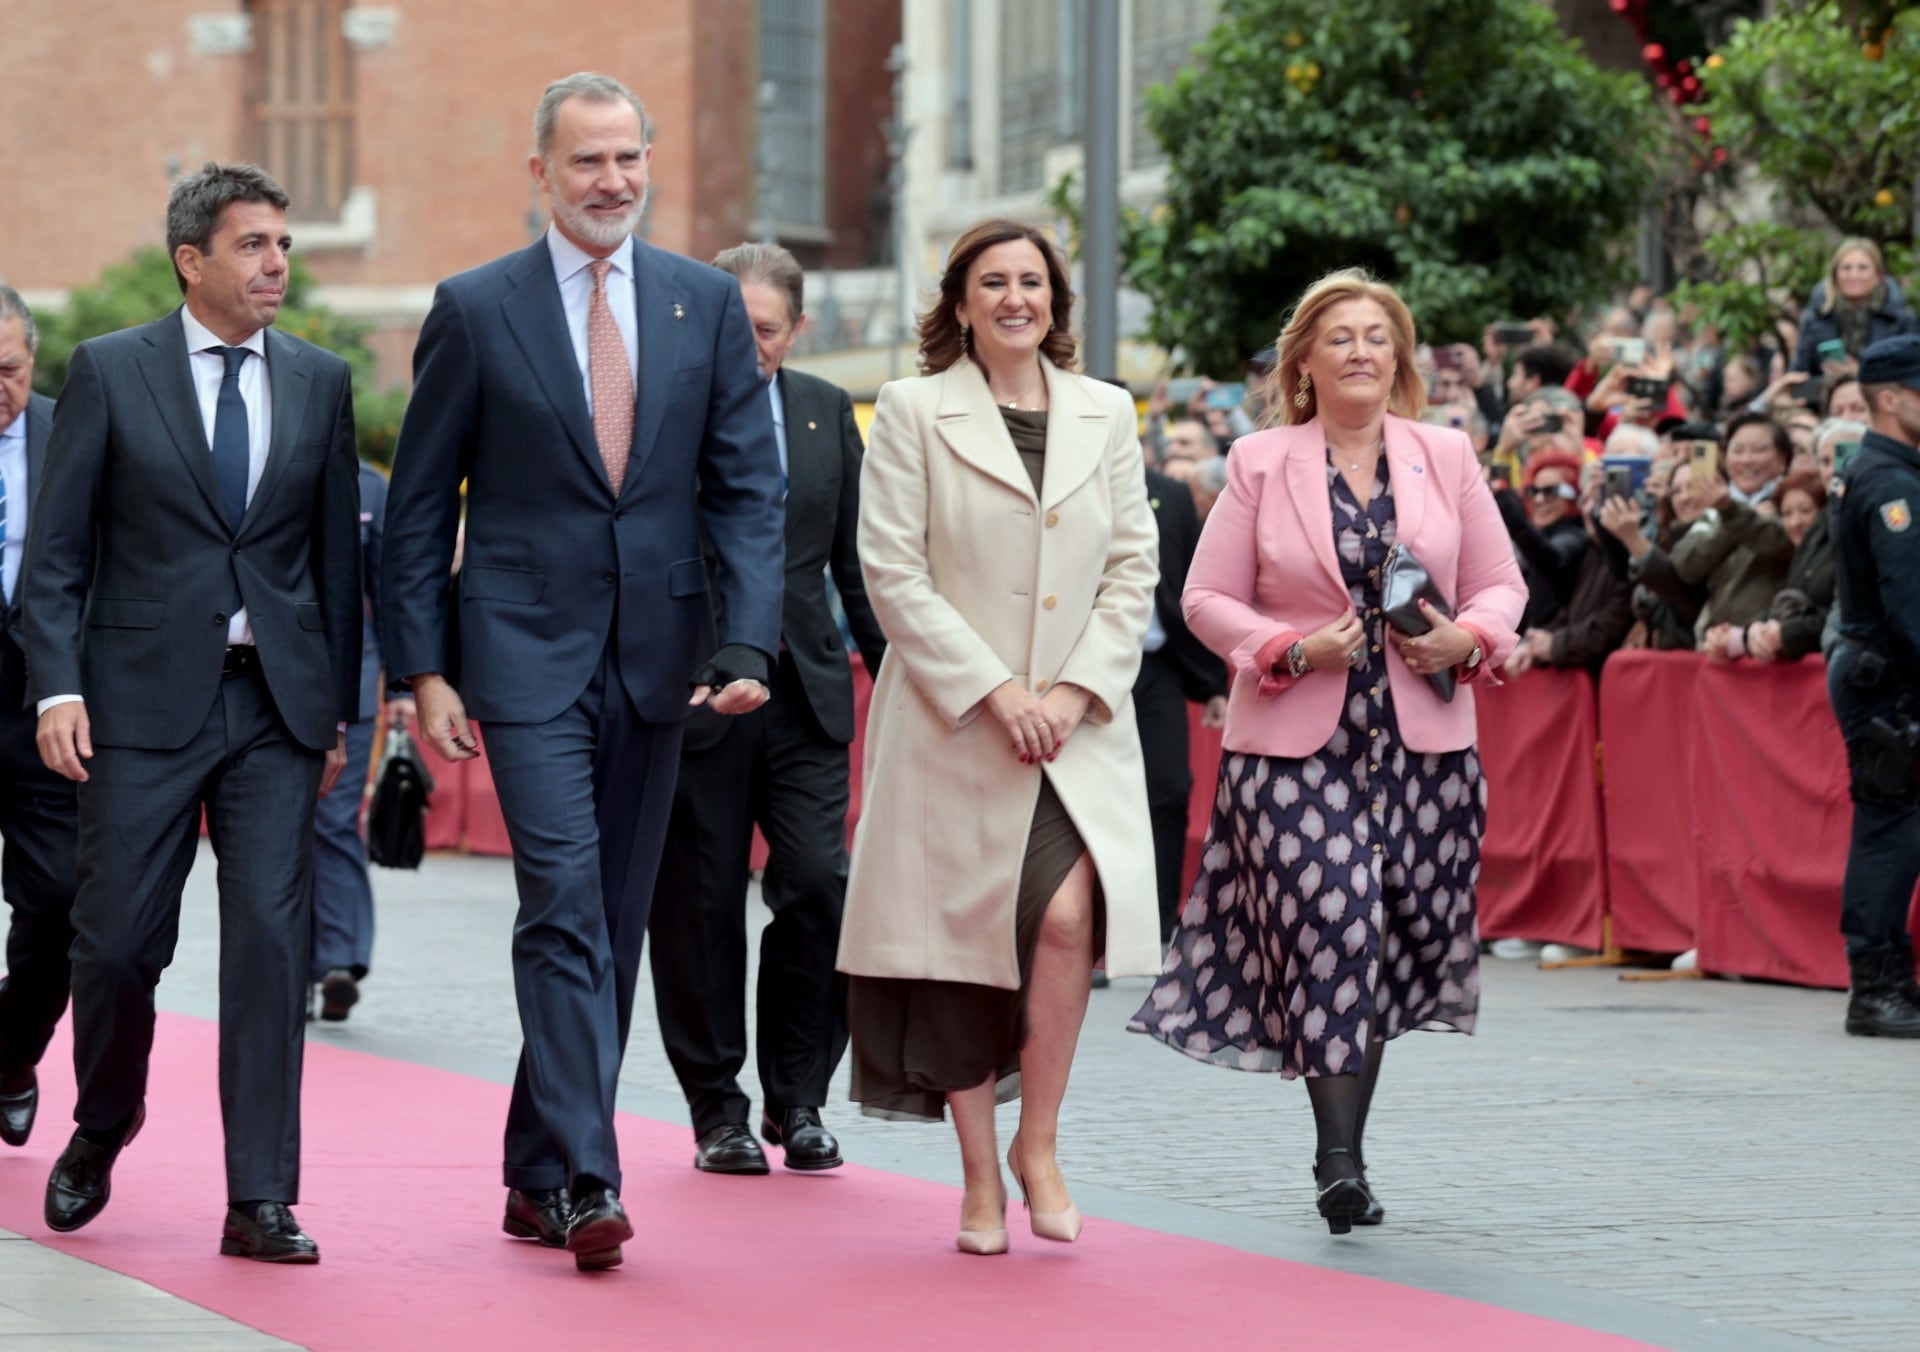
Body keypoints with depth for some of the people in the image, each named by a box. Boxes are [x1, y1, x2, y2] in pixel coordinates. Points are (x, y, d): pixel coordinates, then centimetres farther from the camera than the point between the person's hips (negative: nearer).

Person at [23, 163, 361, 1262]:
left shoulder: (322, 382, 10)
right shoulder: (109, 373, 2)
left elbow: (337, 553, 13)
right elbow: (55, 551, 1)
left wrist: (340, 708, 11)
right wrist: (58, 687, -10)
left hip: (279, 703, 2)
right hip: (145, 701, -2)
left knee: (272, 940, -6)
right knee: (119, 941, 0)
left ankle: (261, 1200, -2)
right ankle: (101, 1131, 28)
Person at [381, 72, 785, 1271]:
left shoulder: (708, 304, 6)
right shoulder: (476, 309, -1)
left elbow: (748, 488, 3)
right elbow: (420, 506, 2)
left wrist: (748, 644, -9)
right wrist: (425, 667, -4)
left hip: (657, 654, 4)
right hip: (529, 653, -4)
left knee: (617, 924, 9)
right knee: (566, 906, -15)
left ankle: (538, 1174, 20)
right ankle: (587, 1180, -19)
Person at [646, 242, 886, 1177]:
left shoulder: (828, 413, 11)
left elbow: (857, 558, 14)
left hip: (805, 694, 3)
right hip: (693, 694, -3)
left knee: (819, 887, -7)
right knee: (700, 906, 3)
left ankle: (798, 1098, 9)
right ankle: (718, 1110, 15)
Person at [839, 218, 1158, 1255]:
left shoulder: (1105, 414, 11)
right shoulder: (913, 413, 0)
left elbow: (1135, 566, 9)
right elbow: (894, 573, -5)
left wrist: (1076, 688, -5)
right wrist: (994, 689, -12)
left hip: (1079, 727, 2)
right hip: (952, 723, -2)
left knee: (1067, 915, -17)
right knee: (964, 945, 1)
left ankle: (1037, 1142, 2)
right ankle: (980, 1180, 12)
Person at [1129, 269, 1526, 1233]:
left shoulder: (1445, 457, 9)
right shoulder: (1260, 464, 3)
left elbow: (1500, 583, 13)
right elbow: (1207, 599, 3)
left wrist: (1469, 638, -9)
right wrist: (1290, 650, -12)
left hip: (1422, 742, 3)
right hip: (1295, 744, -3)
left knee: (1388, 948, 6)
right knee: (1331, 928, -15)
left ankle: (1343, 1152, 18)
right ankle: (1341, 1161, -13)